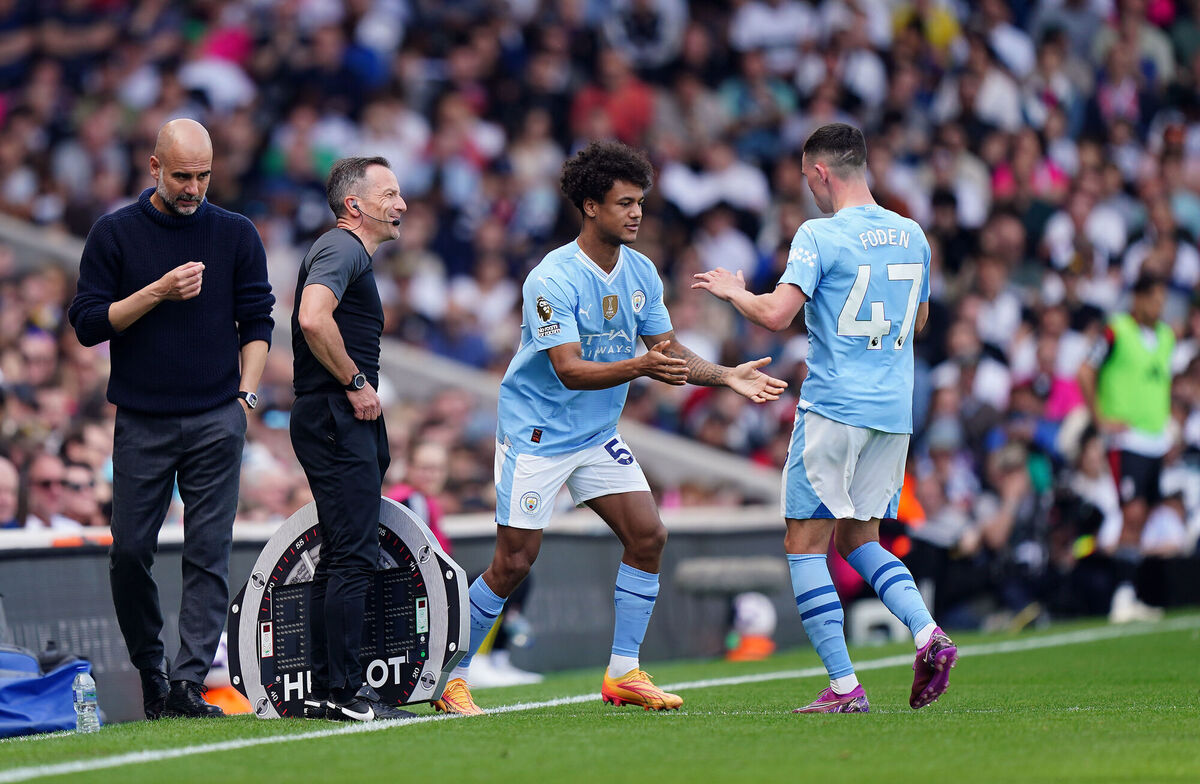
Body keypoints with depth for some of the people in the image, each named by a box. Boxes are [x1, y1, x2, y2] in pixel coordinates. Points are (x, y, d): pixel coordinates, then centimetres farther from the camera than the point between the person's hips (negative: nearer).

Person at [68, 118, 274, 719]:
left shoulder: (235, 234, 7)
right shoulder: (114, 234, 3)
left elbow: (257, 322, 11)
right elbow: (88, 323, -1)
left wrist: (245, 393, -1)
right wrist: (158, 293, -12)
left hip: (216, 421, 0)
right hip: (141, 421, 0)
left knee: (208, 552, -8)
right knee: (129, 551, -1)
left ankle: (189, 683, -12)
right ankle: (149, 675, 14)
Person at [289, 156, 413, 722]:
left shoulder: (345, 251, 22)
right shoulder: (343, 250, -11)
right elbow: (313, 319, -27)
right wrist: (356, 383, -17)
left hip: (346, 419, 11)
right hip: (337, 418, -11)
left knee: (340, 558, 12)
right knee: (354, 557, -12)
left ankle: (324, 691, 14)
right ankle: (344, 691, -13)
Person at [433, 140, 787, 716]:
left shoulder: (641, 272, 1)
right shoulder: (552, 279, -21)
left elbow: (669, 352, 7)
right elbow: (569, 369, -27)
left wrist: (727, 376, -7)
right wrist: (642, 366, -39)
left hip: (599, 434, 7)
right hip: (536, 432, -7)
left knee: (648, 536, -5)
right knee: (514, 562, -7)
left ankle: (624, 673, 4)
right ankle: (450, 678, 8)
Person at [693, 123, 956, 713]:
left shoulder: (820, 236, -10)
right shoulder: (912, 236, 11)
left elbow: (777, 314, -19)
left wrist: (734, 291, 0)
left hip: (833, 408, -7)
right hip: (895, 411, 7)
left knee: (805, 544, 1)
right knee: (858, 540, 18)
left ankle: (844, 686, -6)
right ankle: (929, 636, -5)